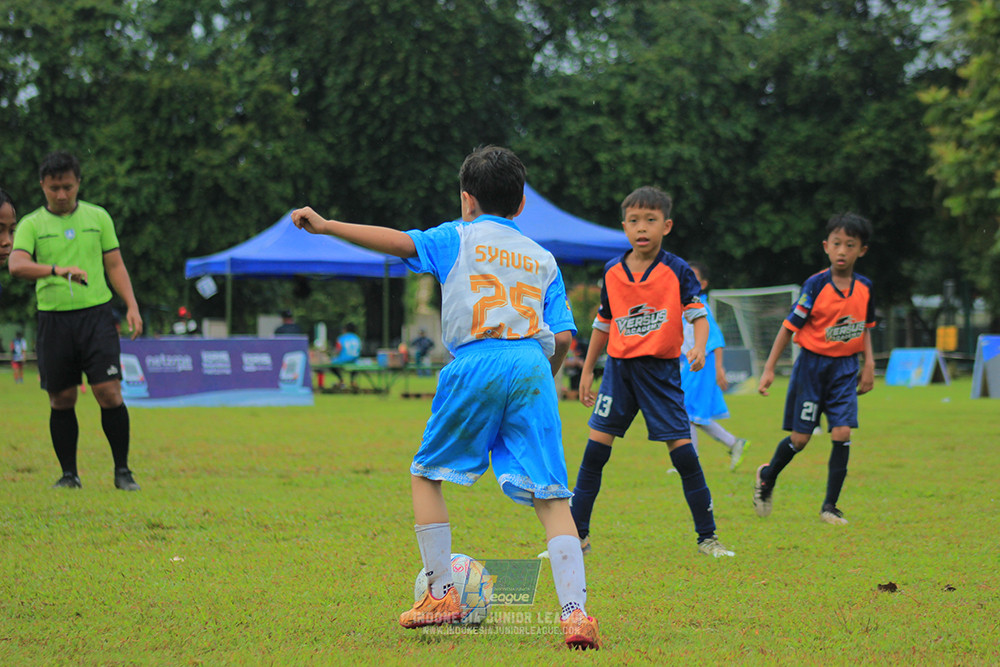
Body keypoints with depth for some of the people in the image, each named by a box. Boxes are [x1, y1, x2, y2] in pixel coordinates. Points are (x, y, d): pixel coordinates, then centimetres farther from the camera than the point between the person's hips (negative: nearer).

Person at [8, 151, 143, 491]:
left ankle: (122, 471, 1)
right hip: (53, 319, 0)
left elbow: (115, 265, 13)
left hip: (96, 314, 0)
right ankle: (69, 474, 15)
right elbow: (17, 265, -14)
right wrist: (58, 269, -30)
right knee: (61, 400, 4)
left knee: (109, 393, -8)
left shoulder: (98, 217, 10)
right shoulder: (31, 224, 3)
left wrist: (132, 305, 2)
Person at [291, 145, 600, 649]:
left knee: (426, 474, 17)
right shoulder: (544, 259, 23)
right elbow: (563, 337, 14)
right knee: (551, 495, -2)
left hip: (476, 363, -2)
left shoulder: (459, 237, 15)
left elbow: (402, 243, 0)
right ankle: (576, 612, -16)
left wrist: (327, 227, 3)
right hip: (532, 364, 3)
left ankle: (441, 594, 13)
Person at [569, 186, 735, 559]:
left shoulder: (677, 271, -6)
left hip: (661, 370, -3)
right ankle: (577, 535, 8)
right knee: (597, 446, -1)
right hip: (619, 367, 3)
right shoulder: (612, 273, 4)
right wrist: (587, 370, 16)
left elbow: (698, 316, -11)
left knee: (683, 451, -7)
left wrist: (699, 346, -32)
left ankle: (707, 537, 3)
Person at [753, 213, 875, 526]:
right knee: (800, 438, 1)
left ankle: (830, 505, 0)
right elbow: (790, 325, -8)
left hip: (845, 369, 3)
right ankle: (767, 477, 31)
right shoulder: (816, 285, -13)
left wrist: (869, 364, 7)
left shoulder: (864, 287, 0)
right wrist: (769, 368, -9)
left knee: (842, 434, -10)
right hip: (812, 363, -3)